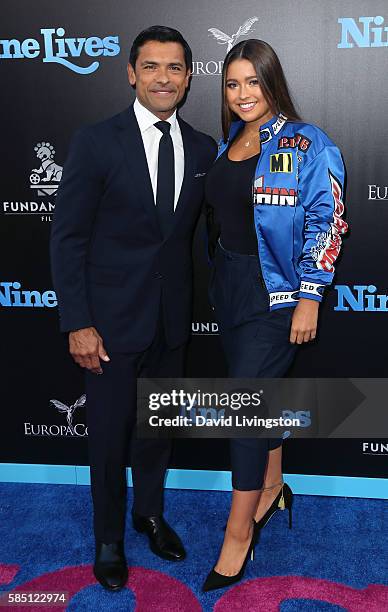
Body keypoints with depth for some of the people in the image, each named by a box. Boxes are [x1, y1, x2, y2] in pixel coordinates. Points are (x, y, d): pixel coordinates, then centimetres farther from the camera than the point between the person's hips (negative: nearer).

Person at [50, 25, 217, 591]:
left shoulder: (204, 150, 3)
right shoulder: (95, 142, -10)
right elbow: (68, 237, -10)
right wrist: (78, 323, -14)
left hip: (172, 319, 4)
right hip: (113, 317, -4)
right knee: (110, 433, 9)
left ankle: (150, 513, 45)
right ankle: (109, 540, 33)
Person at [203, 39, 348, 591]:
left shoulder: (307, 145, -10)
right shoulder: (227, 144, 10)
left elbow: (326, 222, -13)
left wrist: (309, 298, -16)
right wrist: (219, 283, 15)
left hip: (277, 292, -6)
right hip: (229, 287, 7)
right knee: (264, 389, 18)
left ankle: (238, 531, 10)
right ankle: (272, 487, 38)